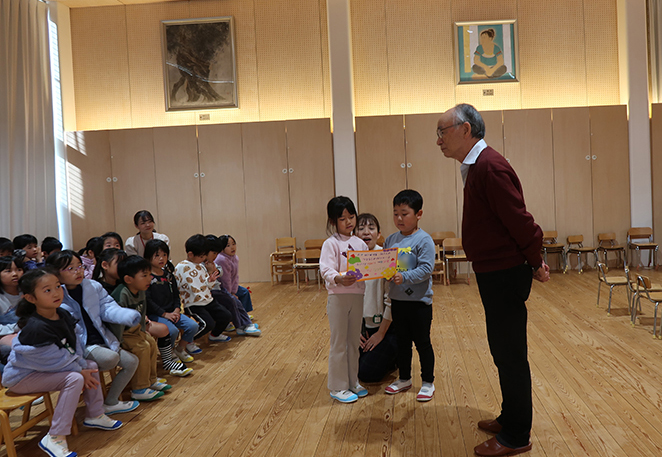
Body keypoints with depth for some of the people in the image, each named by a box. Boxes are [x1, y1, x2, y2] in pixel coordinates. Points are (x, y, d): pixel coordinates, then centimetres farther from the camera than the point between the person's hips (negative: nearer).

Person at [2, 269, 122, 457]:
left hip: (46, 369, 10)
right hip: (22, 376, -10)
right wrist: (80, 371, -16)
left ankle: (94, 415, 23)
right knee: (74, 379, -27)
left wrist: (83, 366, -11)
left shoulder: (63, 315, -3)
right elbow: (53, 360, -26)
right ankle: (55, 438, -23)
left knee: (90, 365, 8)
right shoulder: (36, 328, -31)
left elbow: (75, 343, 3)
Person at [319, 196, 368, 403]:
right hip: (338, 296, -5)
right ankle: (337, 387, 14)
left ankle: (352, 382, 29)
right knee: (339, 343, 3)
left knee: (354, 341, 15)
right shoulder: (331, 244, -8)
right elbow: (326, 270, -19)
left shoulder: (359, 243, 9)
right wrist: (338, 279, -39)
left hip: (358, 296, 5)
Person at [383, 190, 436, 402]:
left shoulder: (424, 240, -14)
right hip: (397, 299, 6)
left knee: (422, 342, 6)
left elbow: (426, 269, -20)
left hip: (419, 301, -6)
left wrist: (404, 277, -30)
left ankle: (428, 382, 22)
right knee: (402, 341, 18)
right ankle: (404, 379, 33)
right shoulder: (391, 239, 5)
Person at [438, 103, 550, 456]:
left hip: (505, 275, -10)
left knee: (510, 354, 2)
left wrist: (534, 264, -9)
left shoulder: (489, 166, -20)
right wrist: (531, 261, 12)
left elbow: (519, 219, -21)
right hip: (494, 273, 10)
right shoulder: (476, 166, 11)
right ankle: (512, 417, 37)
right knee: (504, 351, 21)